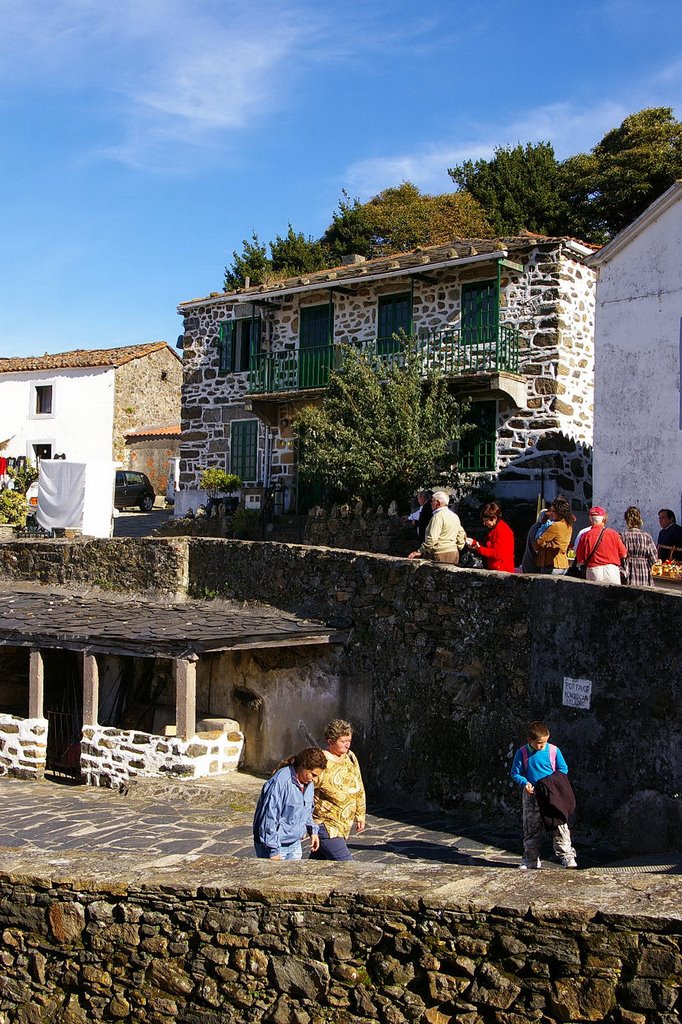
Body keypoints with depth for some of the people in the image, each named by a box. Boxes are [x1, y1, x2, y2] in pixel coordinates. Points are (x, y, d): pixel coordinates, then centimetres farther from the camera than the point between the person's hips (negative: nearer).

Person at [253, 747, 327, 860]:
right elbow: (269, 818, -22)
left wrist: (313, 831, 11)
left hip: (294, 845, 8)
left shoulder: (308, 783, 4)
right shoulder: (280, 782, -23)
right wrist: (274, 851, -20)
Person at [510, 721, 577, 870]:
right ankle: (531, 858, 17)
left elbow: (563, 769, 3)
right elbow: (515, 773, 0)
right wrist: (524, 783, -18)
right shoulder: (522, 753, -5)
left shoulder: (554, 751, -5)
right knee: (531, 828, 7)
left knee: (559, 826, -3)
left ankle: (567, 856, 4)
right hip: (531, 795, 1)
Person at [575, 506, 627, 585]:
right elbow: (624, 554, 4)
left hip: (593, 572, 0)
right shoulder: (613, 533, -3)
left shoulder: (585, 536, -3)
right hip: (612, 571, 0)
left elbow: (580, 560, 1)